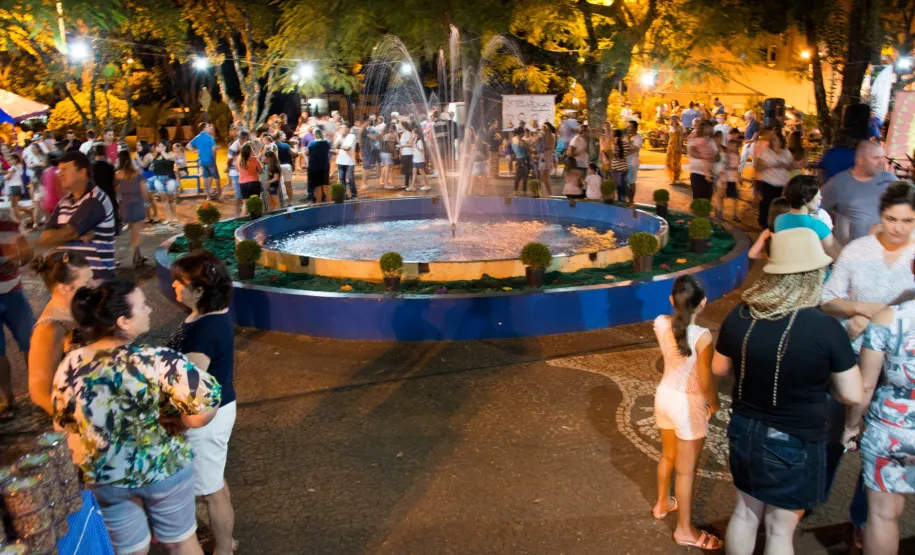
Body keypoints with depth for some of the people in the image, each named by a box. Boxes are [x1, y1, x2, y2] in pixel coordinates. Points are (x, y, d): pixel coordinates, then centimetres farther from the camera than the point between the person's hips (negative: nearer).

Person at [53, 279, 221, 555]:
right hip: (163, 470, -3)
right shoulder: (157, 361, -27)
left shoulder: (70, 365, -11)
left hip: (102, 477, 3)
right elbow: (207, 402, -37)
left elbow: (63, 422, 3)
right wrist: (178, 422, -17)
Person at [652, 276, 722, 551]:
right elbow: (706, 382, -19)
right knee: (686, 470, 10)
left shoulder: (660, 323, -12)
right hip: (689, 404, -6)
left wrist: (680, 306, 5)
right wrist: (715, 404, -3)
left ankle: (662, 503, 51)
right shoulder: (702, 336, -28)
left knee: (668, 456, 29)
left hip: (665, 395, 7)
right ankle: (685, 530, 27)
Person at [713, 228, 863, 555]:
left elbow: (719, 369, 5)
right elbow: (852, 395, -14)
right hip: (795, 443, -4)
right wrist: (820, 378, 4)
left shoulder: (739, 316, -9)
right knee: (780, 528, 14)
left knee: (745, 512, 23)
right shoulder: (825, 328, -22)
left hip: (745, 431, 4)